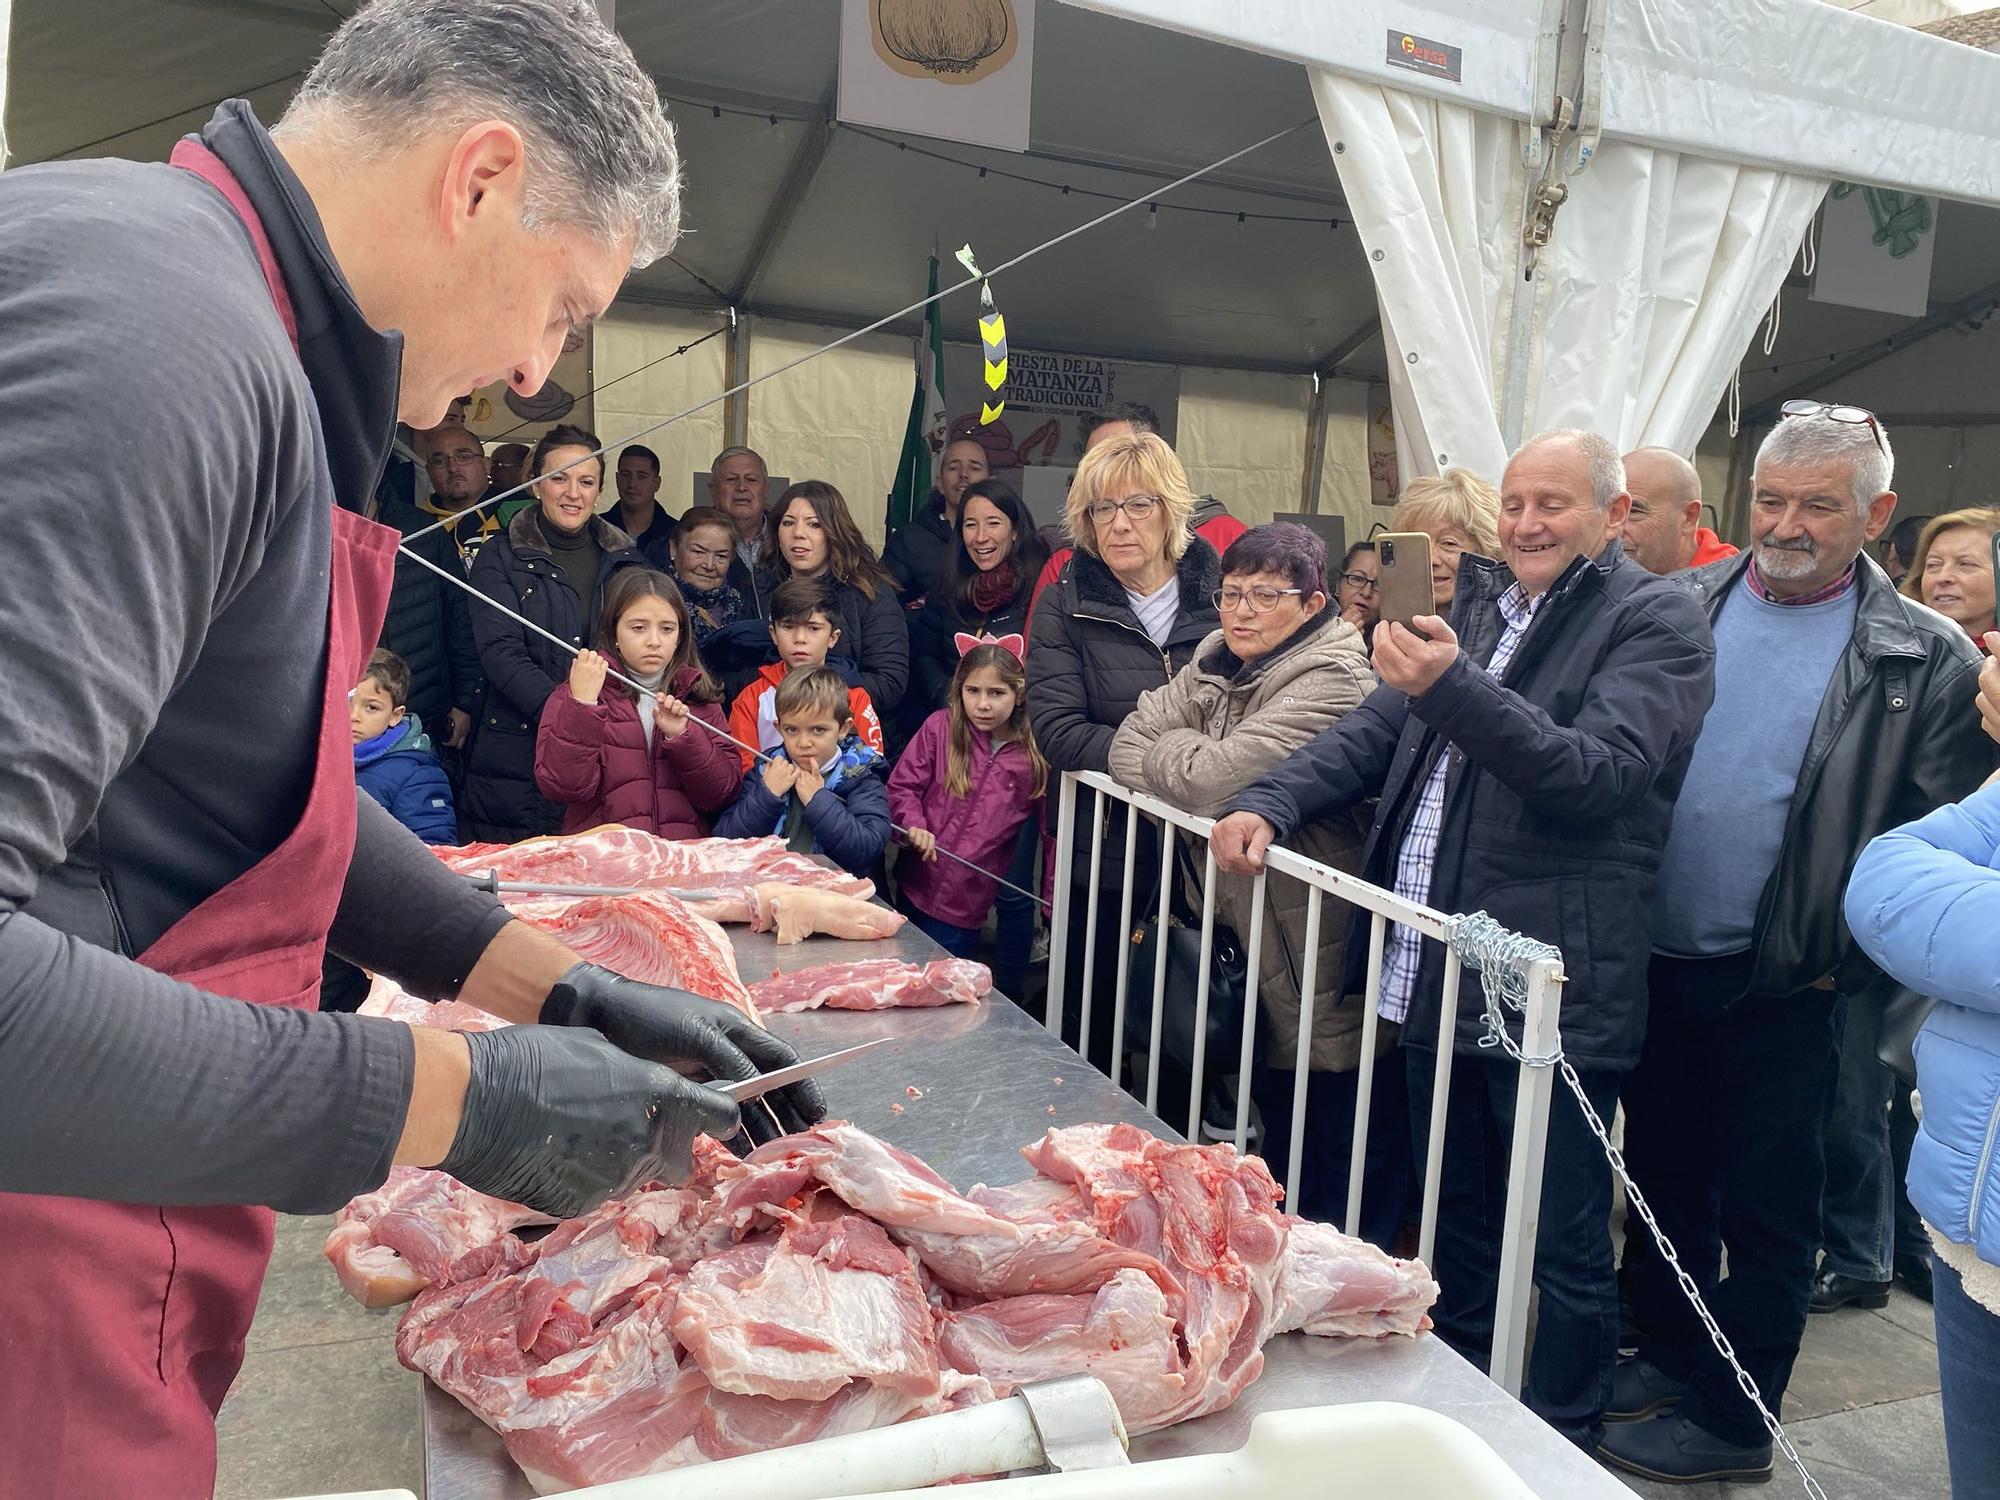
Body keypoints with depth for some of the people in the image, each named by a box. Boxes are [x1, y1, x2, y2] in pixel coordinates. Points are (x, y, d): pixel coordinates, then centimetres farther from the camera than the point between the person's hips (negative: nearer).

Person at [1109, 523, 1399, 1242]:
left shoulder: (1333, 681, -19)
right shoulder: (1219, 662, 8)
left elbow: (1212, 780, -25)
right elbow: (1127, 745, 2)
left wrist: (1176, 751, -5)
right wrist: (1193, 754, -13)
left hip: (1328, 962, -8)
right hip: (1251, 941, 8)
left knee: (1348, 1155, 4)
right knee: (1279, 1129, 23)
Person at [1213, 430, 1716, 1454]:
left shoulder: (1655, 621, -6)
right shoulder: (1478, 605, 17)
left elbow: (1597, 774, -19)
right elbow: (1372, 734, 15)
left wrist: (1453, 688, -30)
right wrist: (1271, 803, -1)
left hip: (1551, 991, -7)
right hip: (1432, 975, 7)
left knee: (1565, 1249, 7)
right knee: (1455, 1224, 22)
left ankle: (1563, 1451, 27)